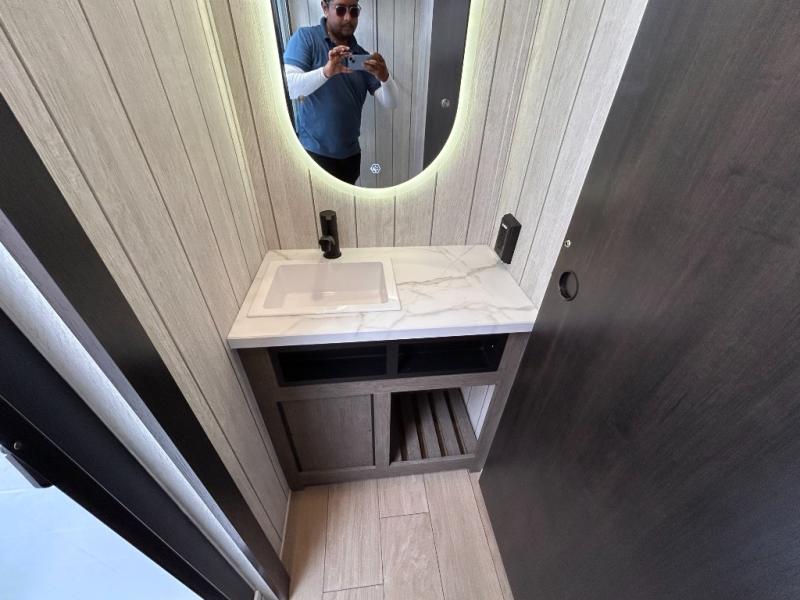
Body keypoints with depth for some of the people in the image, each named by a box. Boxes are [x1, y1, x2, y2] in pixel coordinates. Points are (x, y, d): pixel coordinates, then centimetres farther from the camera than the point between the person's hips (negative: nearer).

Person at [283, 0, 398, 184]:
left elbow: (390, 103, 0)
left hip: (350, 152, 5)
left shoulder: (362, 56, 6)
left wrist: (384, 77, -21)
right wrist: (326, 71, -33)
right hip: (315, 151, -4)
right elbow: (288, 88, -18)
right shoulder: (305, 37, -5)